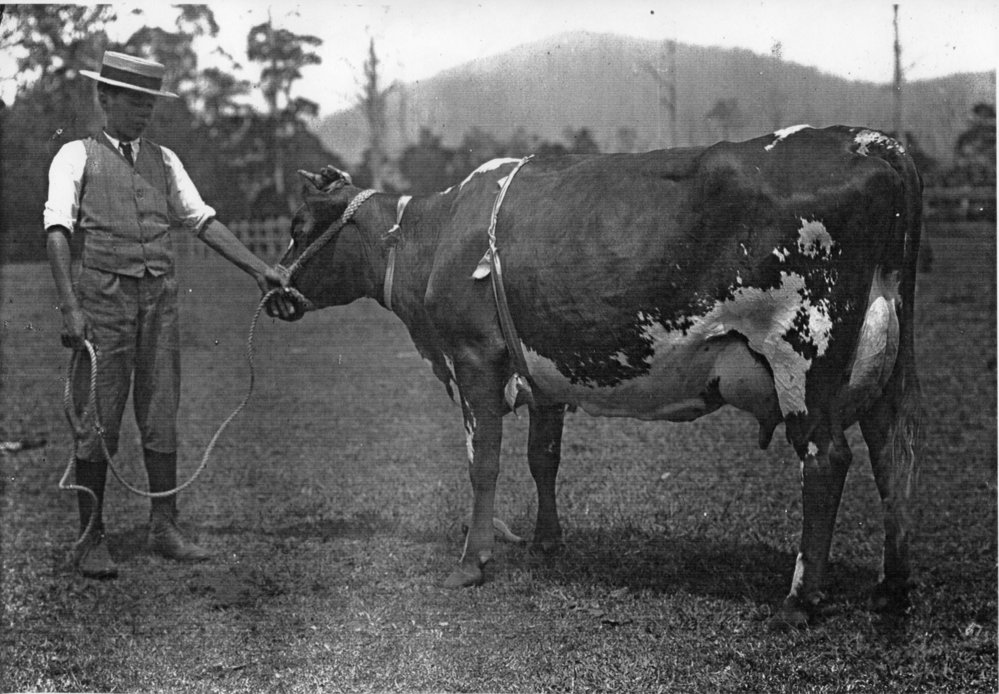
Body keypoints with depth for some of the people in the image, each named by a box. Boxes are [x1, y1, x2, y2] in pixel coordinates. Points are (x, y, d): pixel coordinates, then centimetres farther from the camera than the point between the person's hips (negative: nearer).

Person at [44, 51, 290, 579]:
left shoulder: (163, 160, 16)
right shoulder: (77, 156, 2)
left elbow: (202, 219, 12)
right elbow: (57, 231, -8)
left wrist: (258, 268, 1)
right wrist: (70, 307, -20)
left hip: (159, 296, 4)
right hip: (103, 292, -4)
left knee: (160, 414, 6)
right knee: (98, 419, -1)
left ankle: (164, 527, 15)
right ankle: (90, 540, 6)